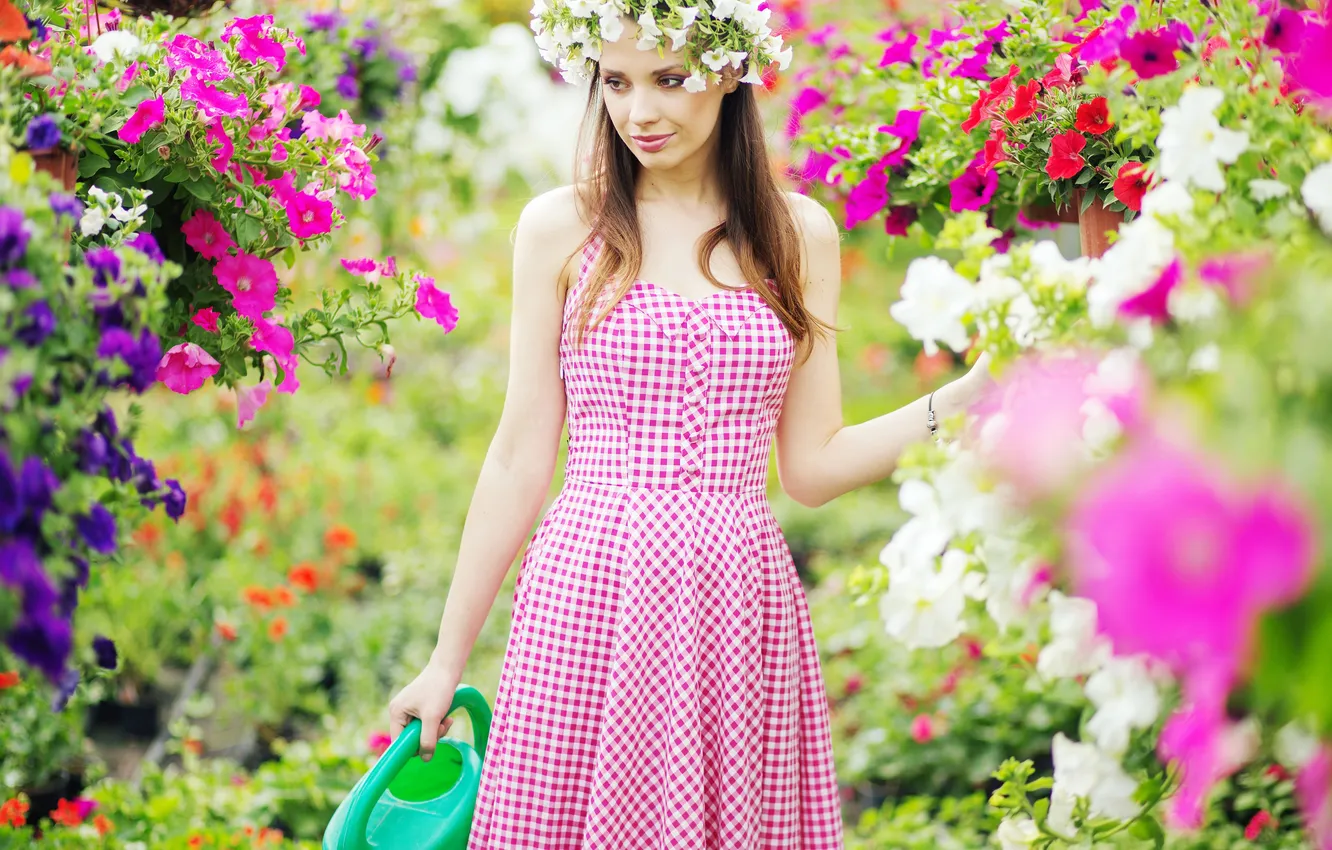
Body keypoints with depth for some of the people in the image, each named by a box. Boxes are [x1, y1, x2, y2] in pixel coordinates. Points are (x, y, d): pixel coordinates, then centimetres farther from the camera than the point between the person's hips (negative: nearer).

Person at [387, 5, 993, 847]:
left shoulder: (799, 234, 8)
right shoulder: (561, 227, 3)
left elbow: (813, 467, 8)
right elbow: (519, 462, 5)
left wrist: (970, 395, -3)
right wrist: (448, 659, 6)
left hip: (737, 603, 2)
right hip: (589, 595, -1)